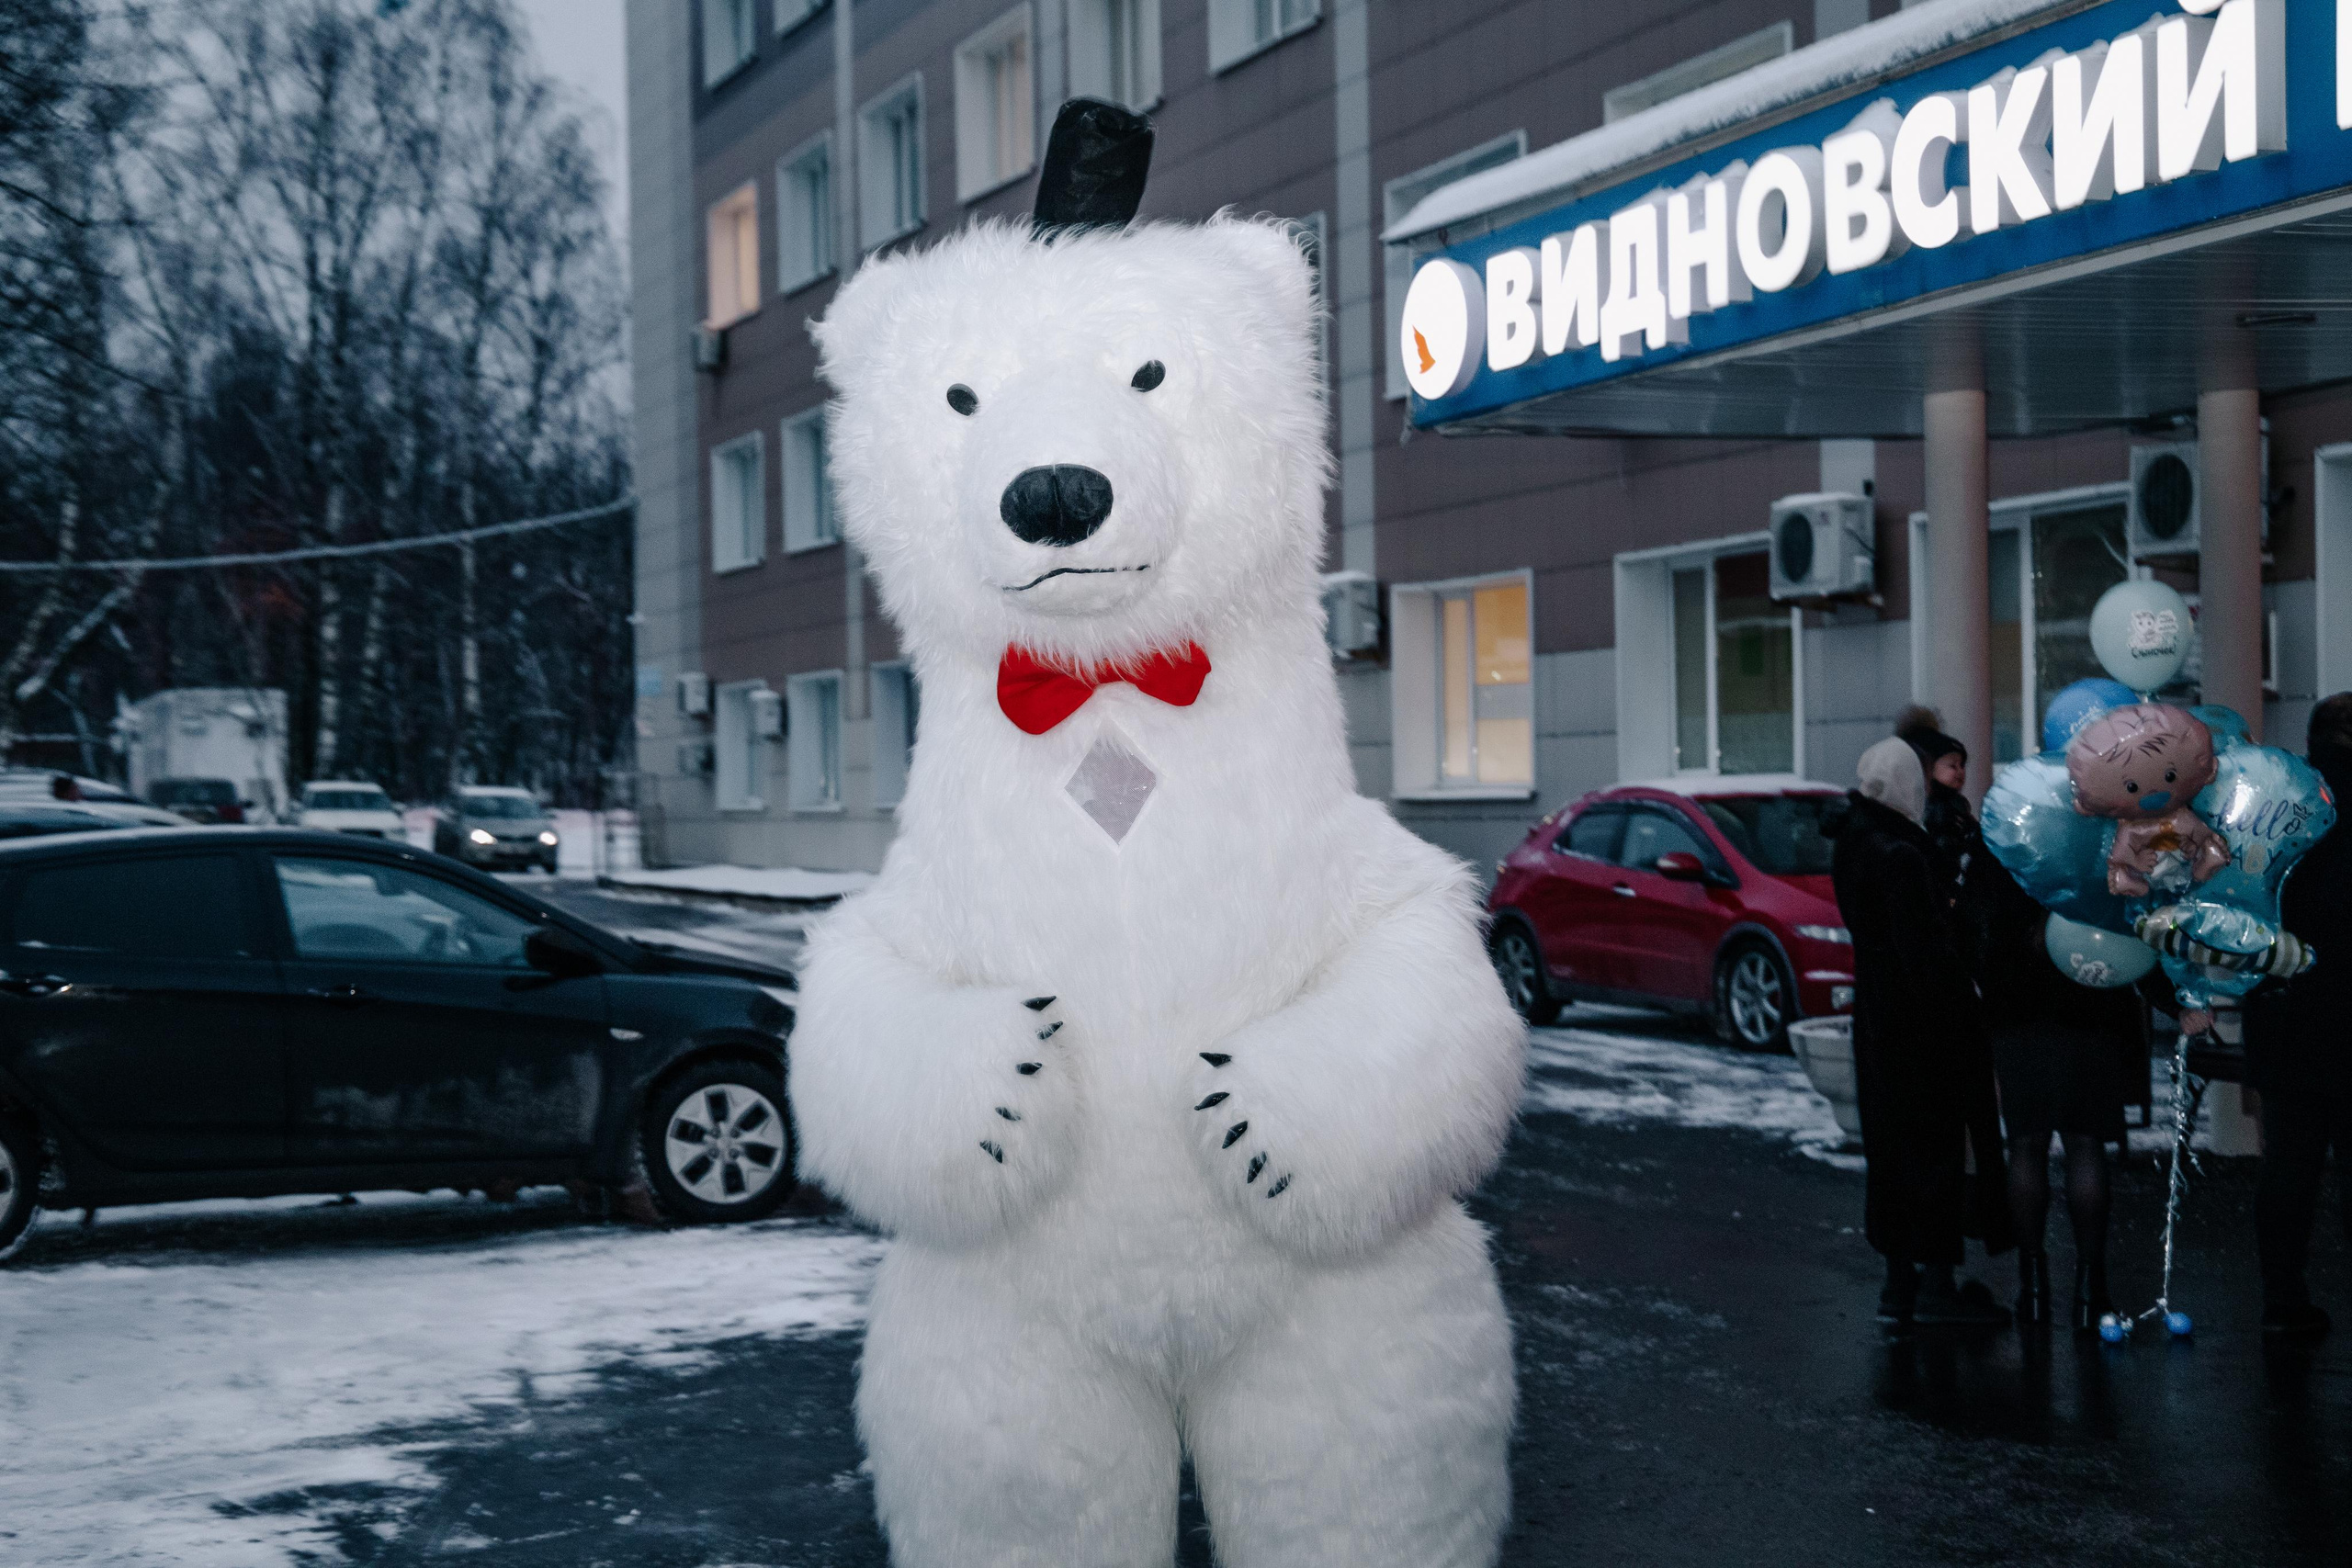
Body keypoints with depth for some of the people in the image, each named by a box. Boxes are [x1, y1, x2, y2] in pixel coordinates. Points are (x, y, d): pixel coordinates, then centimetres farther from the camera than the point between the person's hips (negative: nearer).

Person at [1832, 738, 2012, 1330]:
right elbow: (1928, 952, -21)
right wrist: (1961, 1015, -16)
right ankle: (1936, 1286, 6)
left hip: (1878, 1022, 9)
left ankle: (1900, 1282, 20)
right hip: (1924, 1023, -9)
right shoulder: (1900, 857, -21)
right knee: (1938, 1145, 0)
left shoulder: (1854, 846, 8)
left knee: (1895, 1149, 14)